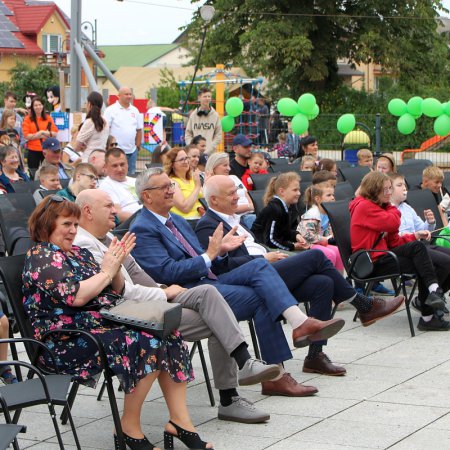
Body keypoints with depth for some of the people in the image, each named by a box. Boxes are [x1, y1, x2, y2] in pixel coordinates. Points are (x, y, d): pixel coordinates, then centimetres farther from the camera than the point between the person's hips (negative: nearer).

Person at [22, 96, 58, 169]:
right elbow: (26, 136, -6)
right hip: (33, 150, -2)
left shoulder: (48, 118, 7)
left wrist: (47, 133, -16)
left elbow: (55, 133, 3)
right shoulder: (28, 119, 0)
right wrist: (38, 135, -12)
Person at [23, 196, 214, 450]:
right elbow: (76, 296, -20)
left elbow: (116, 292, 21)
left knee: (168, 334, -11)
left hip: (102, 322, 9)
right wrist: (106, 271, -7)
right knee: (147, 342, -27)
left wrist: (117, 265, 1)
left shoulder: (78, 253, 21)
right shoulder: (40, 257, -6)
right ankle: (130, 429, -17)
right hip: (69, 341, -9)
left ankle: (180, 420, -12)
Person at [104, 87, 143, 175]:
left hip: (132, 151, 5)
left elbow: (139, 130, 16)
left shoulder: (135, 111, 12)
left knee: (131, 174, 9)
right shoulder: (111, 110, -4)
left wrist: (138, 146, 9)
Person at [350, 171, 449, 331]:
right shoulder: (364, 206, -8)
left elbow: (394, 241, 15)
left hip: (383, 256, 9)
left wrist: (415, 236, 0)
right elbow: (393, 223, -19)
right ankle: (434, 289, -27)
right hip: (373, 263, -9)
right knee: (417, 247, -22)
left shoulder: (380, 206, 21)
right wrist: (392, 208, 2)